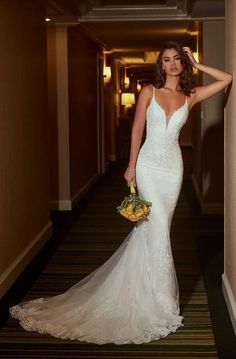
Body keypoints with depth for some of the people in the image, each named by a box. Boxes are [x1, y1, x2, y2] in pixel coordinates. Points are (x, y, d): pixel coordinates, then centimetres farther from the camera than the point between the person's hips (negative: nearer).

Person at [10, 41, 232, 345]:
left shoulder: (190, 96, 5)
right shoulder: (149, 92, -1)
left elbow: (227, 79, 7)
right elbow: (137, 129, 1)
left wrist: (197, 65, 6)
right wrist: (131, 166, -1)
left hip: (173, 166, 3)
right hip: (149, 163, -3)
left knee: (150, 229, 8)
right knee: (158, 229, -7)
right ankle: (162, 301, 3)